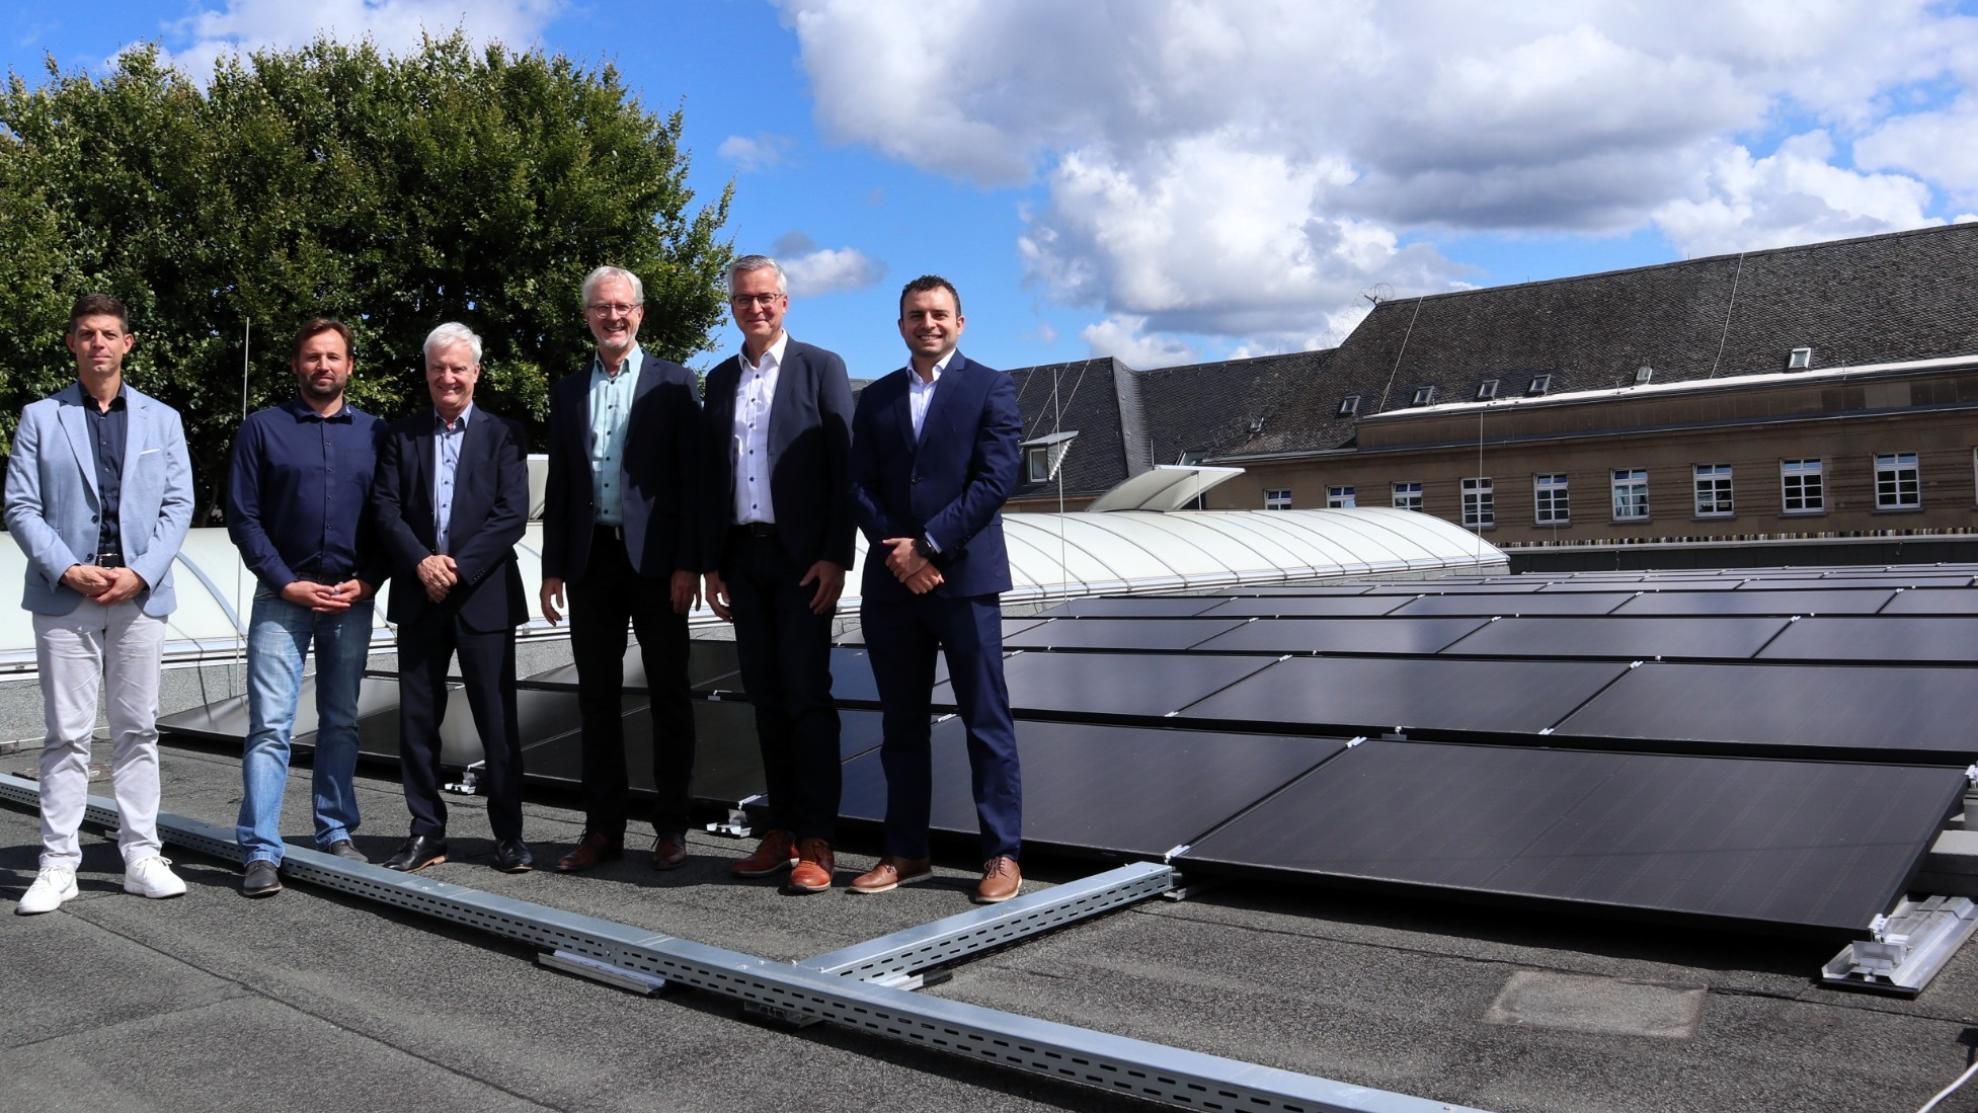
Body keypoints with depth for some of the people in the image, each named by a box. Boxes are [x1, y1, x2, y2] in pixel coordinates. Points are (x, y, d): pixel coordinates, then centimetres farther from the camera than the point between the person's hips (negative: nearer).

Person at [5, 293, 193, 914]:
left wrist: (141, 572, -8)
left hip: (140, 595, 1)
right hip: (64, 597, -1)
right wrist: (67, 570, -11)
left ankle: (141, 855, 11)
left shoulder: (161, 419, 11)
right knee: (66, 734, 1)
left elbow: (178, 505, 4)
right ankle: (58, 863, 8)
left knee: (138, 730, 5)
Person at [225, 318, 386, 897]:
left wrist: (367, 581, -5)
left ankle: (336, 833, 20)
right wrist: (288, 584, -8)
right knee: (270, 725, -6)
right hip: (283, 595, -2)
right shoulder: (263, 427, 3)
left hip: (352, 601, 2)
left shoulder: (373, 432, 8)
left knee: (341, 722, 10)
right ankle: (260, 852, -2)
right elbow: (243, 517, 0)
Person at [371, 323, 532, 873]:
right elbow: (385, 508, 3)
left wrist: (458, 567, -13)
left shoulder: (504, 434, 3)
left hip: (483, 595, -3)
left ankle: (509, 833, 10)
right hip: (418, 595, 3)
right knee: (417, 718, 7)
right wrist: (422, 562, -13)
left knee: (497, 719, 1)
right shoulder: (401, 435, 10)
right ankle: (427, 832, 17)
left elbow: (512, 515, -5)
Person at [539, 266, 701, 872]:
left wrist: (688, 563, -11)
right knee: (597, 697, 8)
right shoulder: (567, 390, 13)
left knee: (669, 695, 3)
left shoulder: (673, 383, 2)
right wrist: (553, 567, 7)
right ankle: (604, 827, 17)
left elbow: (692, 478, -4)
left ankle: (670, 827, 13)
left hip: (655, 560, -4)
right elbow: (558, 486, 13)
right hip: (591, 559, 4)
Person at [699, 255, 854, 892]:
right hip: (742, 558, 5)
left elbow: (844, 468, -6)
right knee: (765, 697, 8)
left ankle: (816, 842, -1)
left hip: (803, 559, -5)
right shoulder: (720, 380, 15)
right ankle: (782, 832, 15)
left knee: (807, 695, -5)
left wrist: (835, 557, -13)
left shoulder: (821, 368, 1)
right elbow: (710, 476, 15)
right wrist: (711, 564, 9)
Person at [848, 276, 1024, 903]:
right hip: (891, 584, 4)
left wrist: (928, 545, -13)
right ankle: (905, 851, 19)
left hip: (964, 578, -4)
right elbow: (860, 486, 8)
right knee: (902, 725, 10)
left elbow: (994, 480, -8)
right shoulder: (876, 399, 15)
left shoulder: (990, 389, 3)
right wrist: (896, 553, -9)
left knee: (987, 722, 0)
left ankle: (1002, 855, 7)